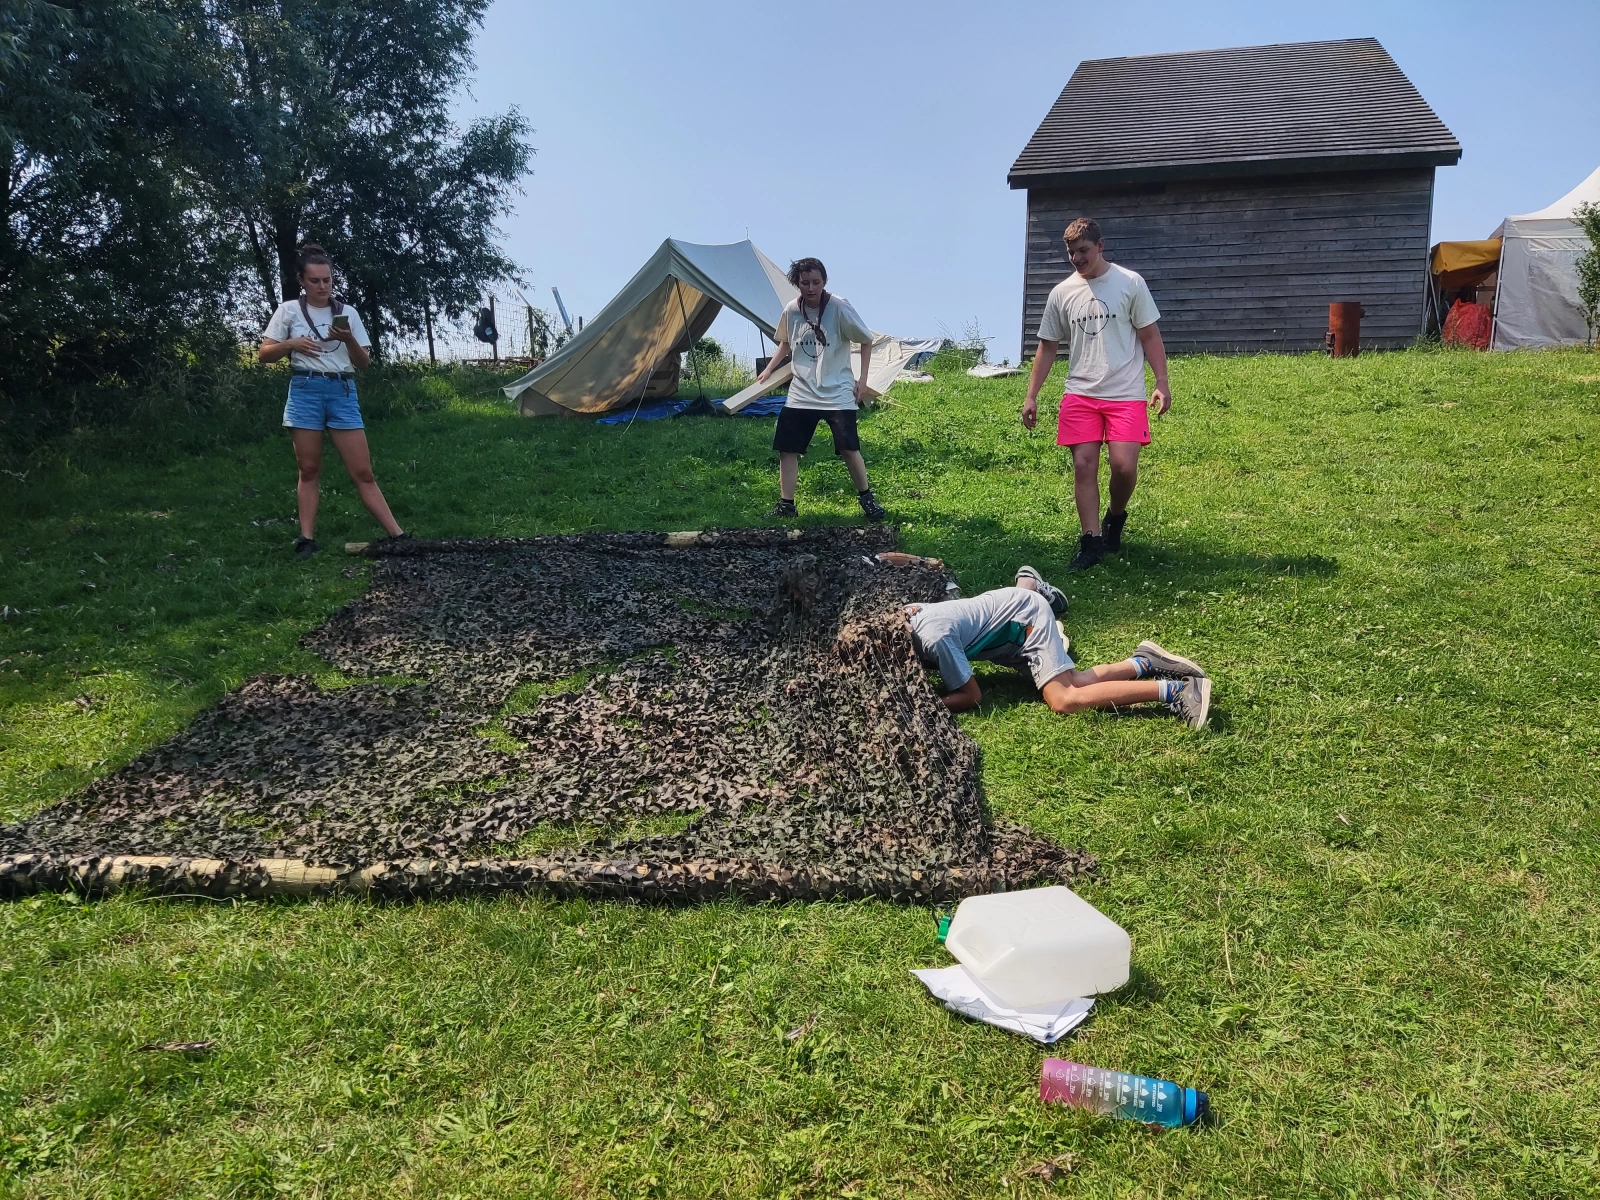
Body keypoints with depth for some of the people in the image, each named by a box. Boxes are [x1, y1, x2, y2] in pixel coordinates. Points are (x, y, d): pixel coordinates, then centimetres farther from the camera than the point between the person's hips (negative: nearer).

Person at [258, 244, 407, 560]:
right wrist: (291, 344, -13)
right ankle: (307, 539, 4)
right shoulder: (289, 310, 5)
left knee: (363, 472, -3)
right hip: (305, 390, -1)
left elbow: (364, 362, 8)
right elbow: (263, 354, 5)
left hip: (343, 391, 1)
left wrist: (349, 340, -11)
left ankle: (397, 535, -7)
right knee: (309, 471, 1)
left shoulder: (347, 312, 9)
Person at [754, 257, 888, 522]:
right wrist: (768, 370, 10)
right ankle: (786, 504, 12)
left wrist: (862, 379, -5)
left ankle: (866, 498, 15)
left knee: (848, 448, -6)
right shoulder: (791, 310, 0)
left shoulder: (839, 307, -12)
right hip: (800, 394, 4)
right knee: (786, 448, 0)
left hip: (837, 393, -4)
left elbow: (866, 341, -1)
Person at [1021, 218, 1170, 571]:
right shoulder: (1061, 293, 8)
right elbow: (1047, 347, 12)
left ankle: (1115, 517, 18)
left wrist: (1162, 383, -6)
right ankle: (1091, 540, 6)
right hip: (1080, 395, 2)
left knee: (1124, 466, -12)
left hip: (1126, 395, -2)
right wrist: (1031, 396, 7)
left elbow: (1150, 336, 3)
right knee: (1084, 465, -3)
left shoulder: (1130, 283, 1)